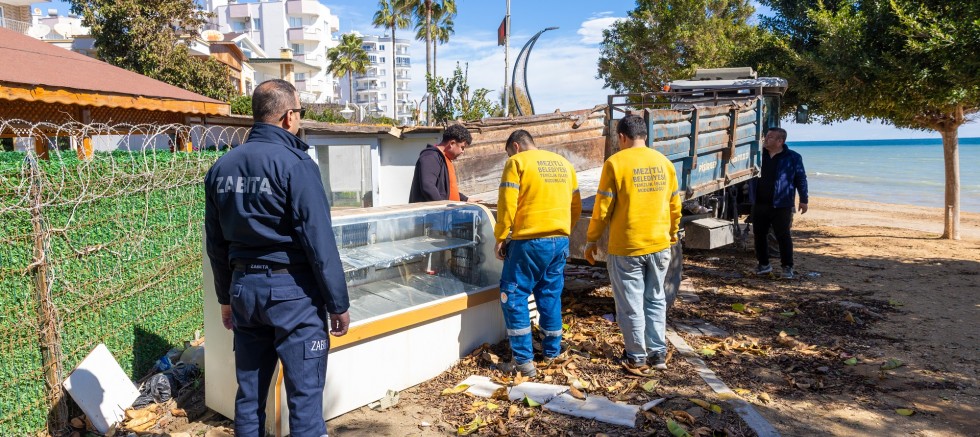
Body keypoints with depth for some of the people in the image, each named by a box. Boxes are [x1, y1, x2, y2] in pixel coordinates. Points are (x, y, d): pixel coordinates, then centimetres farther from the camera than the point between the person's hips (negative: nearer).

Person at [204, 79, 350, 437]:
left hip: (244, 286, 7)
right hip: (291, 289, -7)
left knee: (249, 393, 16)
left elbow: (216, 243, 14)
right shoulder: (295, 164, -13)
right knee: (305, 394, 1)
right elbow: (319, 242, -15)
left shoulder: (221, 167, 8)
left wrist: (226, 297, 23)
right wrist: (338, 304, -9)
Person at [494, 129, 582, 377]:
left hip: (530, 241, -6)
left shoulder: (517, 162, -2)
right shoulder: (563, 163, 15)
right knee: (551, 295, 18)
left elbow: (507, 204, -11)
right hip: (561, 241, 7)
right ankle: (551, 352, 27)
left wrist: (500, 238, -3)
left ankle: (524, 361, 0)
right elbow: (576, 206, 16)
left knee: (513, 296, 2)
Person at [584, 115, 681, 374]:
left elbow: (602, 208, -10)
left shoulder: (615, 163, -10)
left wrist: (591, 241, 1)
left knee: (631, 305, 7)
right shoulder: (664, 162, 4)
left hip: (626, 247, -5)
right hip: (660, 245, 5)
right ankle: (658, 354, 23)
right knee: (656, 299, 17)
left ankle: (638, 359, 16)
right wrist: (671, 236, 25)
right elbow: (675, 207, 10)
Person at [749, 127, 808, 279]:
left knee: (783, 236, -1)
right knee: (759, 234, 9)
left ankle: (787, 267, 10)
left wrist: (803, 200, 1)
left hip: (781, 205, -4)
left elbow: (801, 178, 1)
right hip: (759, 204, 4)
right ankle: (764, 264, 23)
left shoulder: (793, 157, -3)